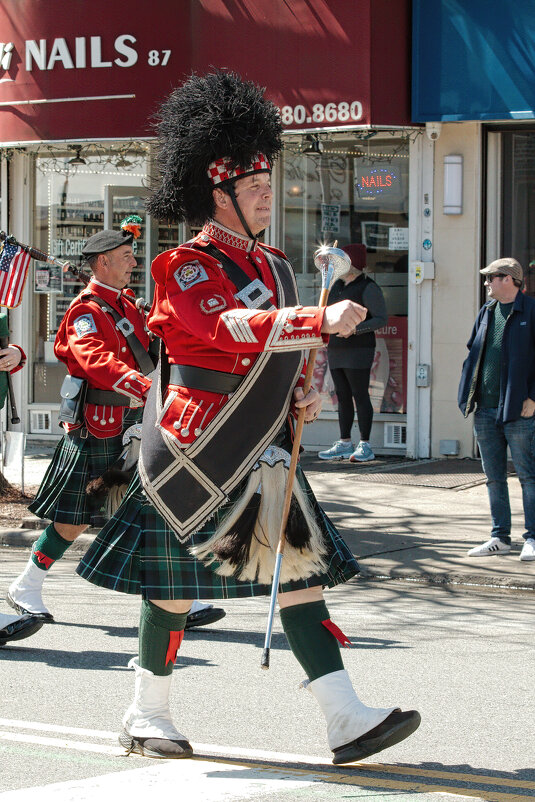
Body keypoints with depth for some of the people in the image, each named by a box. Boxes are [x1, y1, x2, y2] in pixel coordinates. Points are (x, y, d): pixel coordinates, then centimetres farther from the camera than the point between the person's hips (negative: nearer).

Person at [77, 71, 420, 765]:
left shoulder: (274, 265, 13)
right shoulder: (185, 267, -12)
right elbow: (230, 329, -31)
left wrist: (301, 393, 4)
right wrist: (323, 321, -40)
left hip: (262, 454, 7)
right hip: (196, 453, -7)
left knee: (302, 568, -1)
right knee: (174, 578, 5)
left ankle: (348, 721, -6)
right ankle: (147, 716, 21)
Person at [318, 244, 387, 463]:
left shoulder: (368, 288, -9)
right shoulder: (338, 285, 15)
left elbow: (381, 319, -14)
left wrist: (355, 329, -24)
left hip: (358, 351, -8)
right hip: (336, 352, 8)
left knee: (360, 395, -7)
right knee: (343, 396, 8)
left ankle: (365, 446, -6)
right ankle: (344, 444, 11)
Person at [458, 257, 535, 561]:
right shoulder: (487, 312, 14)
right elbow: (474, 351, 20)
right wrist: (469, 393, 9)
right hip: (486, 408, 7)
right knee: (494, 478, 10)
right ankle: (500, 538, 16)